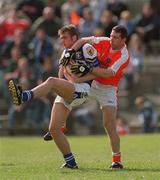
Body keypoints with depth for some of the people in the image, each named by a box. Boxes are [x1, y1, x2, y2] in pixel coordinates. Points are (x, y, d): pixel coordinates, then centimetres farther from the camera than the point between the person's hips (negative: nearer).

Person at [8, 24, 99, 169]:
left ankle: (24, 97, -53)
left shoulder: (86, 49, 0)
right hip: (65, 94, 8)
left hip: (82, 89, -8)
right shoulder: (66, 52, 24)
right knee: (54, 129, -2)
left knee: (51, 81, -33)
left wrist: (79, 79, -13)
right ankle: (70, 162, 7)